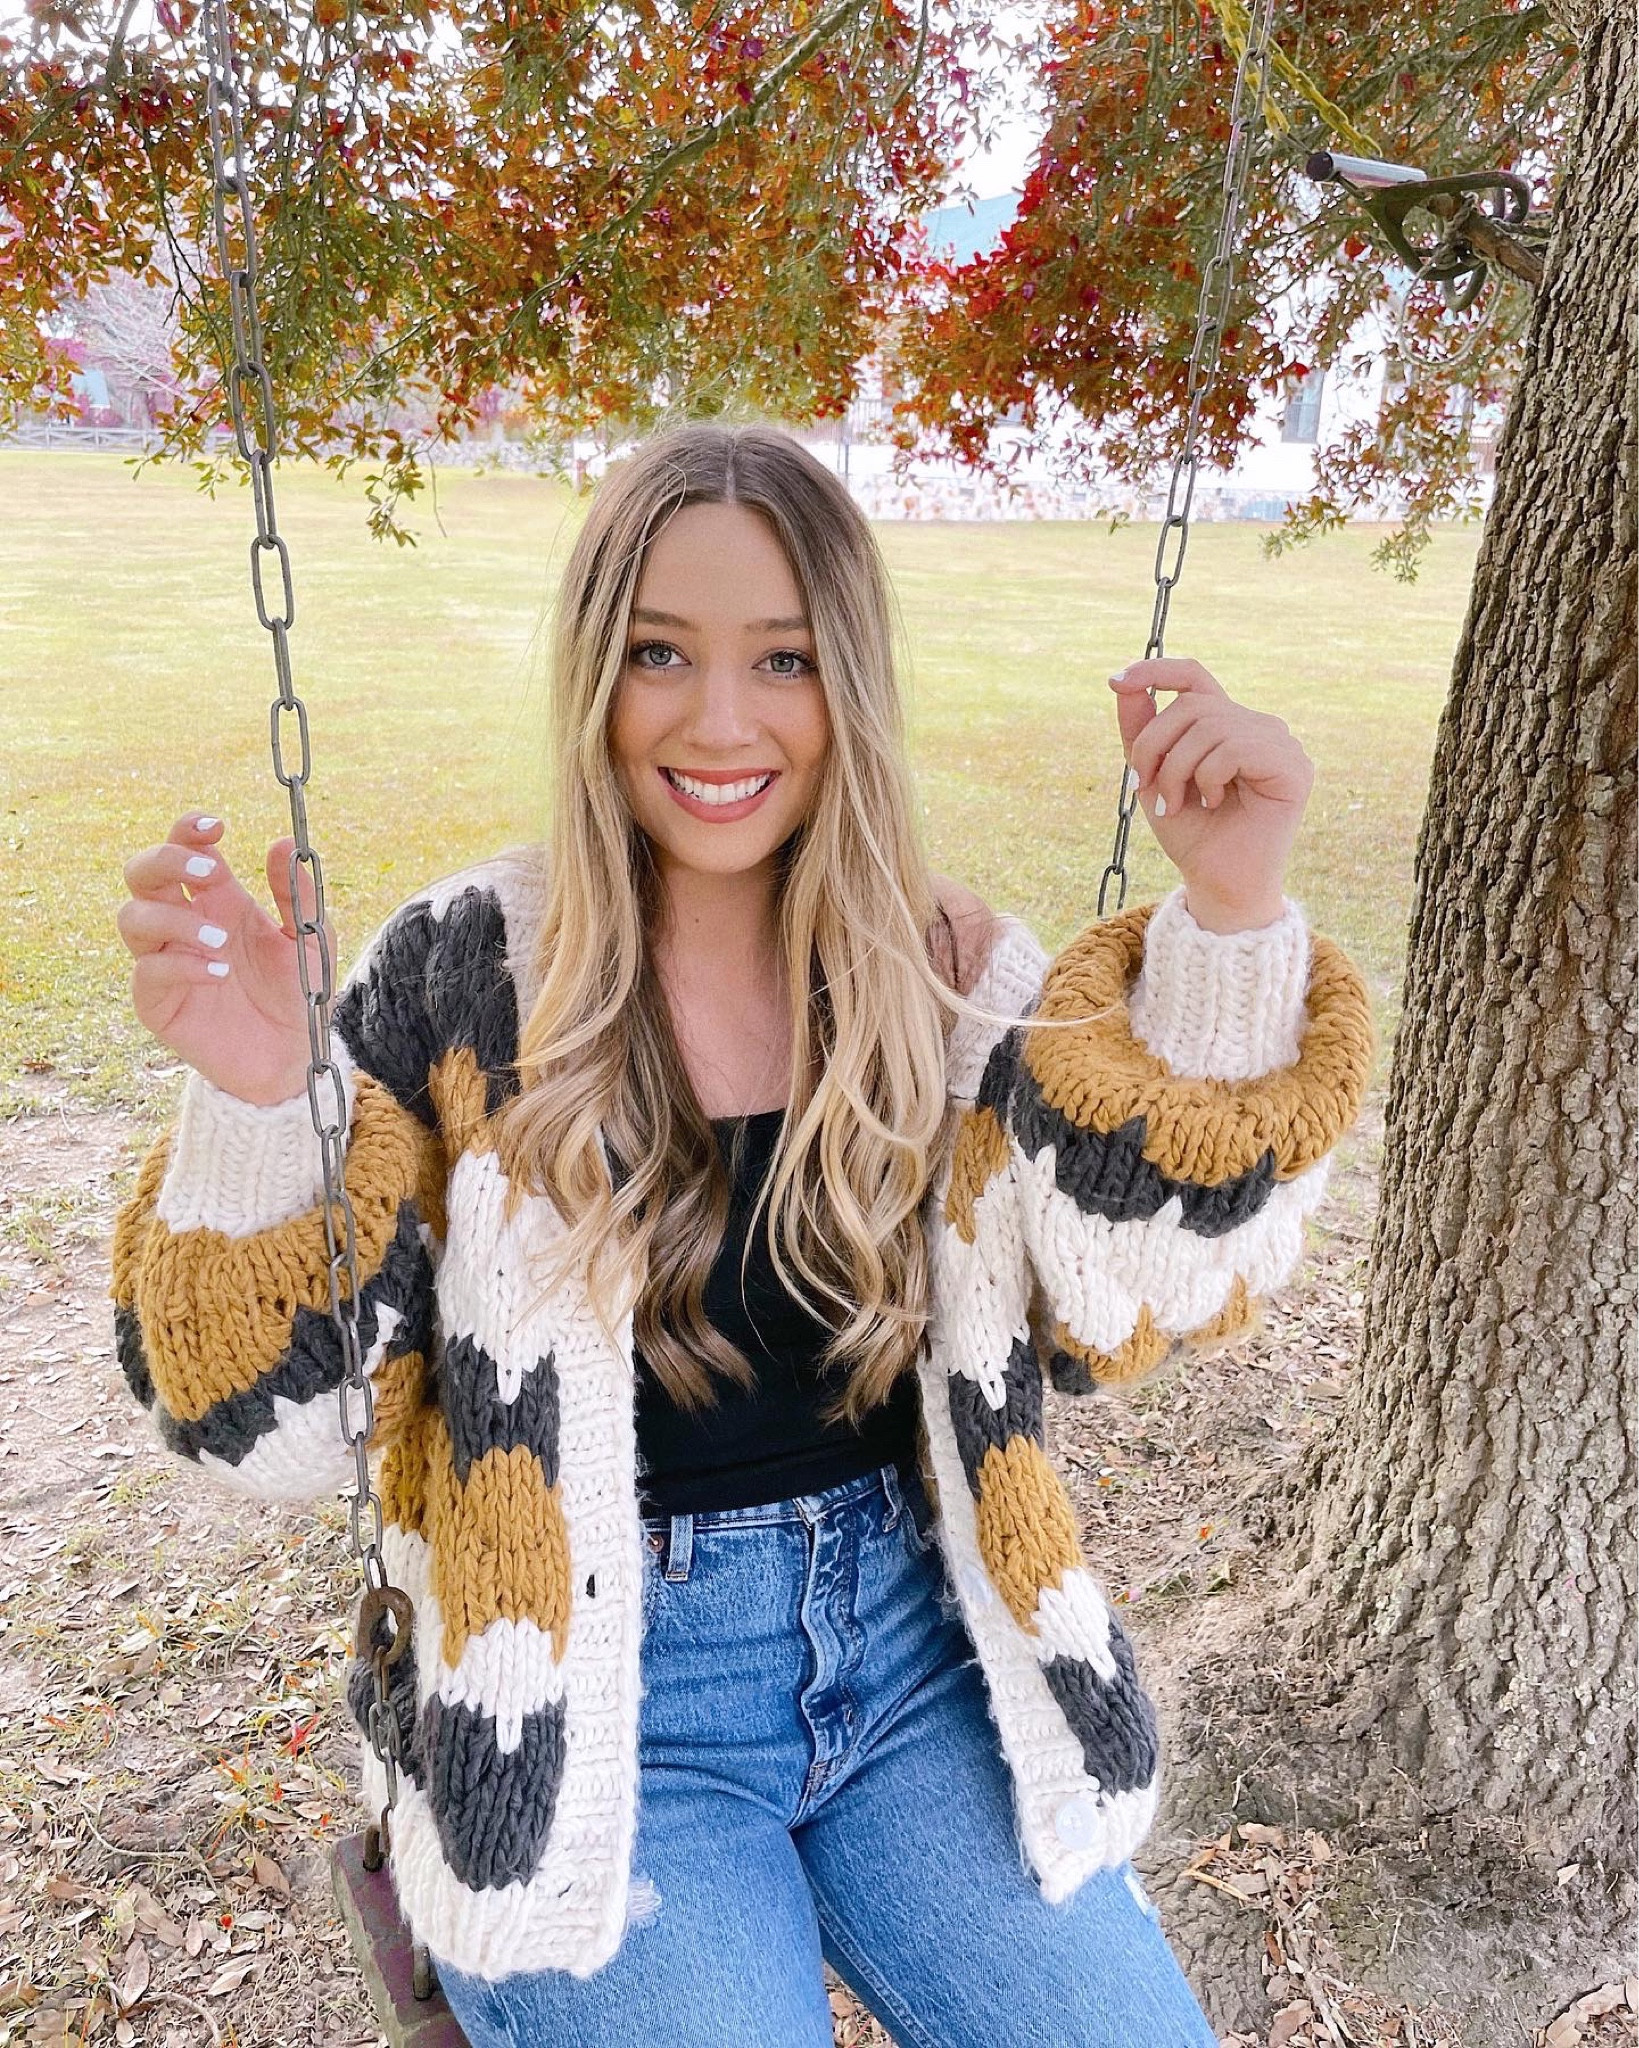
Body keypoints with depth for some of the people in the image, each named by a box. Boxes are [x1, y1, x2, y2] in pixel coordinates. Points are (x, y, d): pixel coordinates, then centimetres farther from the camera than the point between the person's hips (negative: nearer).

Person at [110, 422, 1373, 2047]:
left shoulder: (952, 973, -4)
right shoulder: (467, 976, -10)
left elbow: (1126, 1301, -12)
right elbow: (276, 1424, -9)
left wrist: (1227, 917, -21)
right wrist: (252, 1107, -27)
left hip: (916, 1645, 3)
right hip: (585, 1698, -2)